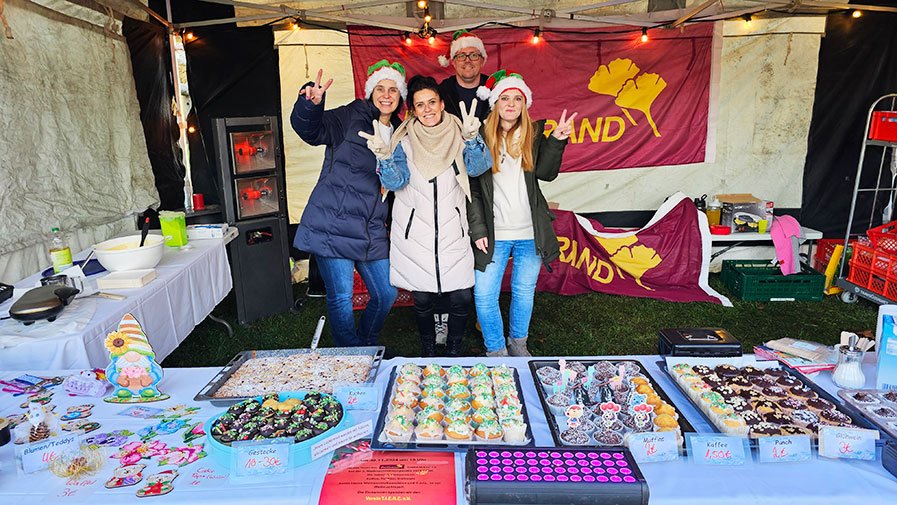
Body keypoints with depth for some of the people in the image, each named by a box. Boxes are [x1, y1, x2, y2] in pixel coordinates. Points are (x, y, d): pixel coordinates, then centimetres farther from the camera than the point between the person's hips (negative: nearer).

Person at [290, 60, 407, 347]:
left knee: (386, 294, 10)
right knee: (340, 298, -3)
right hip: (334, 224, -6)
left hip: (372, 231, 6)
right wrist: (311, 104, -38)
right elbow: (310, 130, -20)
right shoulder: (350, 118, -2)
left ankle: (367, 349, 34)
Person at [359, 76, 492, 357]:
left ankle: (453, 352, 24)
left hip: (453, 233, 1)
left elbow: (479, 167, -11)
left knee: (461, 298, -2)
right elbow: (395, 181, -8)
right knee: (422, 300, 6)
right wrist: (384, 156, -27)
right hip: (415, 234, 0)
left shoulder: (458, 136, 4)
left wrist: (472, 138, -30)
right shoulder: (405, 141, 3)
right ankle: (428, 352, 32)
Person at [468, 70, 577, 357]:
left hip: (530, 231, 2)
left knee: (524, 291, 14)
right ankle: (496, 349, 20)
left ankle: (518, 343, 36)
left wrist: (556, 140, -15)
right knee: (484, 295, -2)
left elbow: (546, 173, -5)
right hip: (494, 232, -2)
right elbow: (471, 188, -3)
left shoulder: (534, 134, 7)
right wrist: (478, 229, -7)